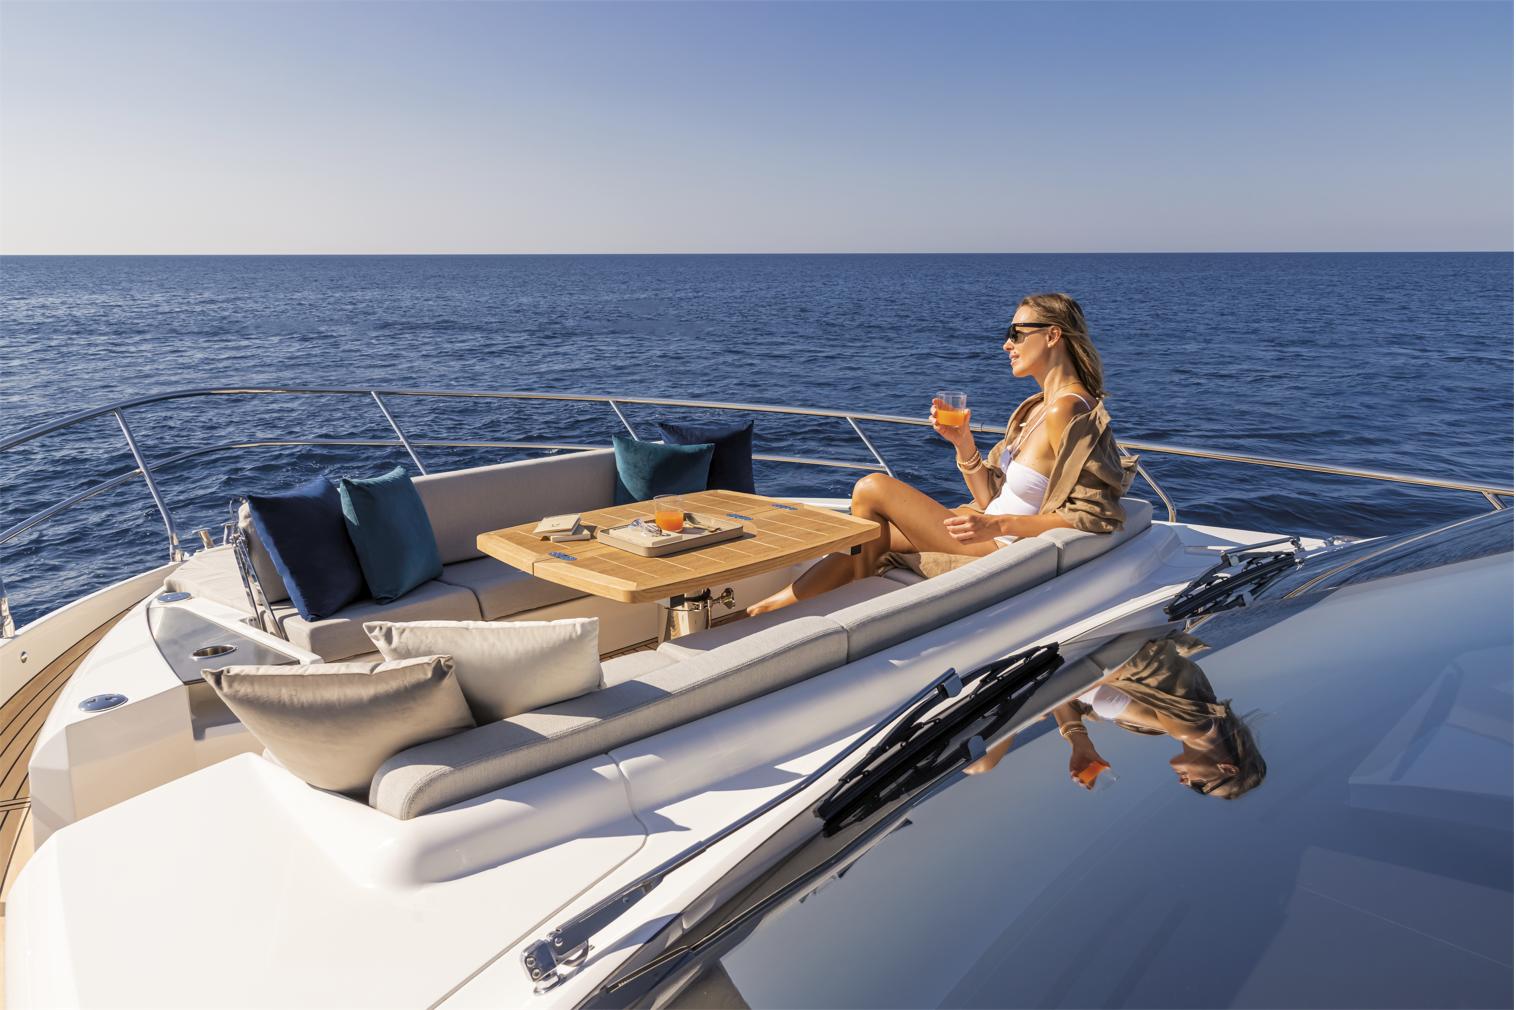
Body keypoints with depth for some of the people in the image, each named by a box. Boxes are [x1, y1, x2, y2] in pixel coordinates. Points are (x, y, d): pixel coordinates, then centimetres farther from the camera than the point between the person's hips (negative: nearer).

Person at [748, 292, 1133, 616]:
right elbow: (990, 497, 10)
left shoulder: (1066, 410, -18)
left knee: (873, 489, -9)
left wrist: (998, 524, -26)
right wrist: (963, 441, -5)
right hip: (994, 538, 9)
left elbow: (1088, 516, -19)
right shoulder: (1037, 407, 12)